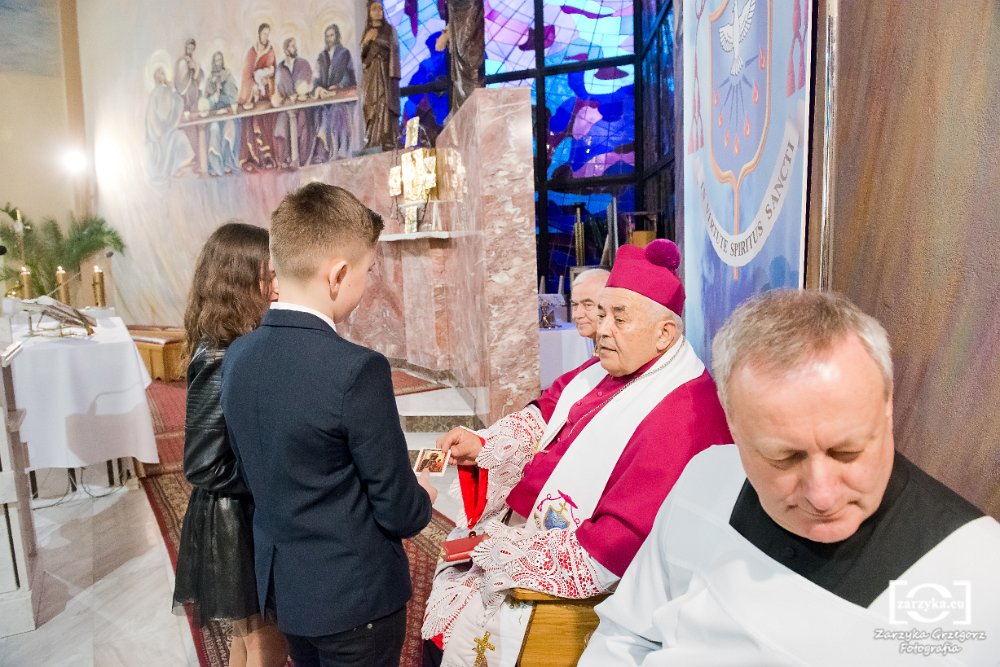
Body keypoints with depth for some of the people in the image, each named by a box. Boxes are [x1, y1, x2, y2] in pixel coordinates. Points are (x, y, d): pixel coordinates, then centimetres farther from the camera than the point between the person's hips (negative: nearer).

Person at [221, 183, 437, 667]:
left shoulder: (238, 356, -6)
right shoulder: (357, 369, -29)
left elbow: (253, 472, 7)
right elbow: (398, 513, -20)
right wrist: (421, 498, 2)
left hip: (280, 584, 7)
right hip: (354, 595, -6)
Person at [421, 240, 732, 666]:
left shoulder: (680, 418, -27)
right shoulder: (610, 370, -1)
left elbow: (615, 547, -28)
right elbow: (547, 414, 10)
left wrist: (505, 550, -21)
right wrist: (482, 446, -6)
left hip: (575, 575, -7)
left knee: (467, 632, -3)